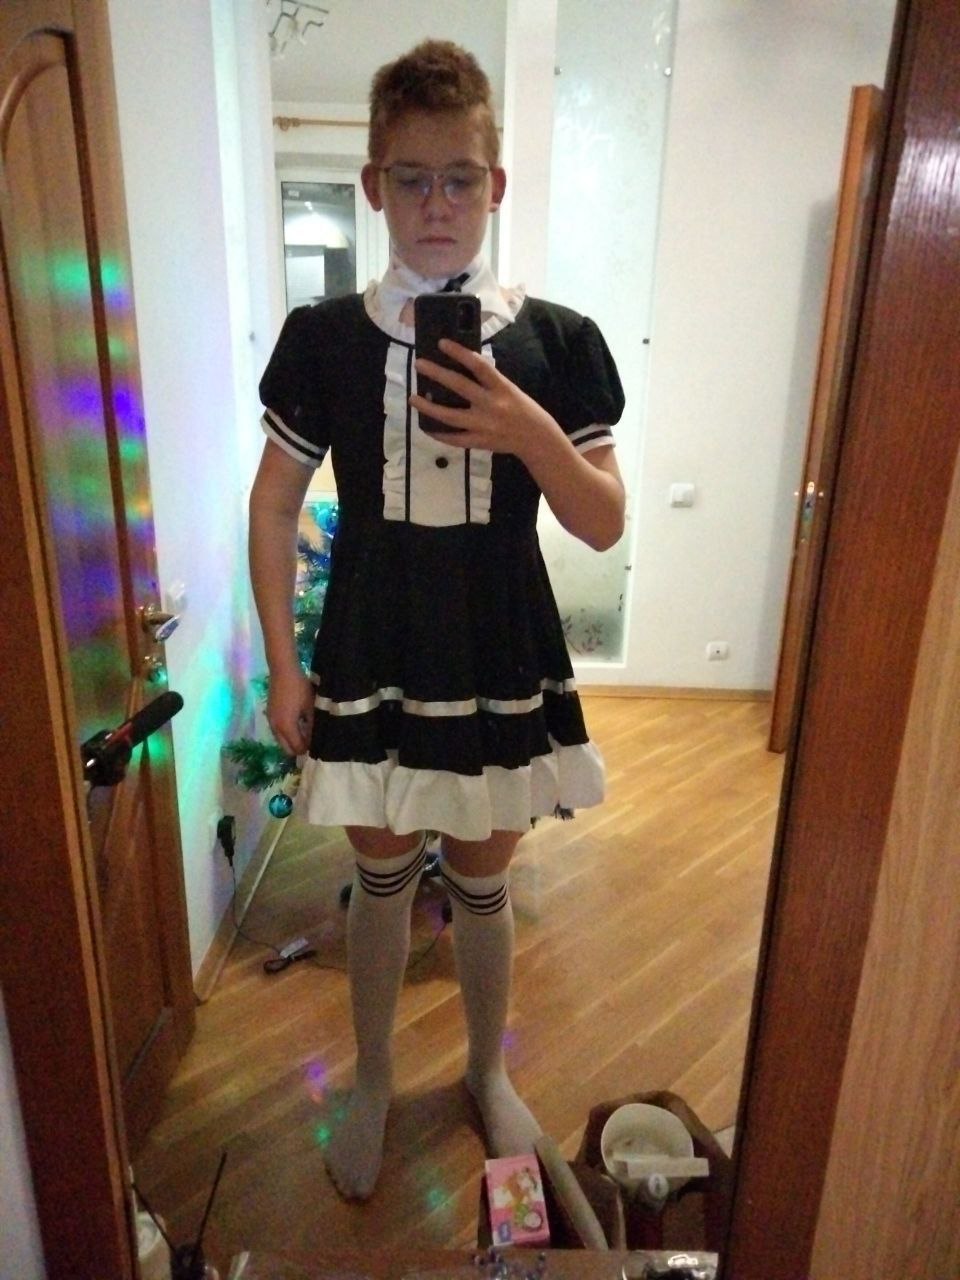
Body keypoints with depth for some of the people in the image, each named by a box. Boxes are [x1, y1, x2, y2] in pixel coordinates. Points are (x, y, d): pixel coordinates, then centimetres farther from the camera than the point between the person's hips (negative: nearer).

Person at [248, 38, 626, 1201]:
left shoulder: (555, 341, -4)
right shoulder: (323, 336, -4)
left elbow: (605, 526, -4)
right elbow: (274, 503, 1)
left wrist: (533, 433, -23)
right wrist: (281, 665, -3)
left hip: (504, 665, 0)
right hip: (370, 663, 0)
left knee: (481, 884, 16)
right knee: (382, 876, 17)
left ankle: (487, 1071, 45)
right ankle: (371, 1080, 43)